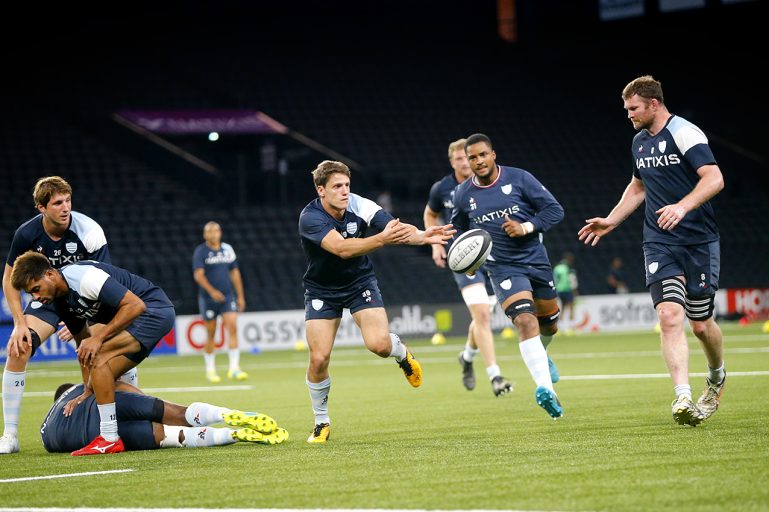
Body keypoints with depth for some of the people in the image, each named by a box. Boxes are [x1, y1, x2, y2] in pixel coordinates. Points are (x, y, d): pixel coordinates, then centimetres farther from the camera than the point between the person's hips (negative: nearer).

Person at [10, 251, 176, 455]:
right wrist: (88, 390, 12)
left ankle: (109, 439, -22)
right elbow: (83, 341, 16)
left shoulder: (84, 277, -25)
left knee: (99, 358, -23)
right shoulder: (60, 300, 6)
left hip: (155, 308, -10)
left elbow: (135, 305, -27)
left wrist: (99, 338, -26)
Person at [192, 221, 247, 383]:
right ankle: (210, 370, 19)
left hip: (228, 297, 3)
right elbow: (198, 275, -15)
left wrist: (240, 296, 13)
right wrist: (212, 291, -28)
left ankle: (234, 368, -14)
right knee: (211, 334, 4)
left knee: (233, 327, -13)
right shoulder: (200, 251, -4)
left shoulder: (227, 249, 9)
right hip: (208, 298, -3)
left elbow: (235, 273, 15)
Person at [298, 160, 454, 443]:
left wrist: (423, 235, -51)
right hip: (321, 290, -1)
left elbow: (399, 230, -29)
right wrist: (381, 239, -56)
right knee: (319, 358, -11)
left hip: (359, 282, 1)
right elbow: (341, 248, -42)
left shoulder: (360, 206, -18)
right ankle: (321, 423, 11)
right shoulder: (310, 218, -26)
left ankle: (402, 353, 17)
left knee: (379, 344, -22)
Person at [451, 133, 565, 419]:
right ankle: (545, 390, -36)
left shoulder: (519, 179, -5)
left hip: (536, 262, 2)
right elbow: (458, 231, 20)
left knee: (549, 324, 17)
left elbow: (555, 211, -3)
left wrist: (526, 227, -18)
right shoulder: (463, 195, 1)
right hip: (503, 268, -2)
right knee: (526, 322, -24)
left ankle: (541, 354, 55)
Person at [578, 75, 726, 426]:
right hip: (659, 244, 5)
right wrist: (611, 221, 24)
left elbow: (714, 178, -22)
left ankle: (717, 377, 35)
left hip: (699, 242, -5)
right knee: (670, 316, -16)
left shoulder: (684, 133, -11)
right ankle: (683, 398, -24)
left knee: (700, 324, 4)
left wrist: (683, 206, -36)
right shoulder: (640, 141, 13)